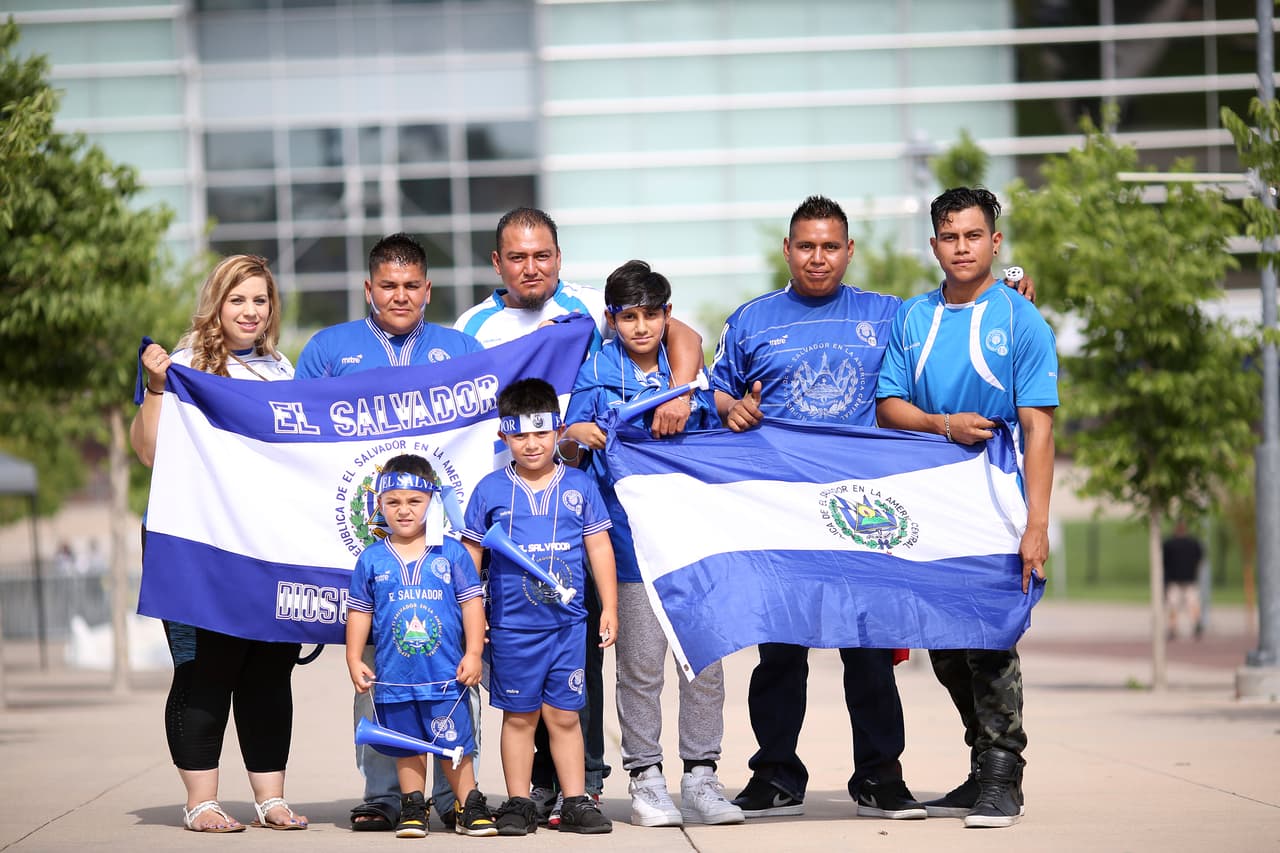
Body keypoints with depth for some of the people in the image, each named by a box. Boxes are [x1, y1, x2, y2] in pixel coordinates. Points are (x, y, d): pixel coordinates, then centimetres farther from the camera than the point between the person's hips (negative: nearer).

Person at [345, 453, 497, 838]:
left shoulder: (451, 552, 0)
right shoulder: (372, 559, 4)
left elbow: (472, 602, 1)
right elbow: (359, 611, 10)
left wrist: (473, 654, -4)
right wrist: (354, 659, 5)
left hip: (446, 673, -2)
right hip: (394, 675, 2)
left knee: (455, 743, 1)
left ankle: (469, 806, 12)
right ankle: (413, 808, 20)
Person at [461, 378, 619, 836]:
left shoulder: (579, 486, 3)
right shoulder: (490, 490, 0)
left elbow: (599, 548, 8)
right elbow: (470, 555, 6)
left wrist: (609, 608, 6)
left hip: (568, 622, 1)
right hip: (511, 626, -1)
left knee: (564, 715, 5)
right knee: (519, 716, 6)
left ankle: (576, 802, 12)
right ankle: (518, 804, 14)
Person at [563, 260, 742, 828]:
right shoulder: (596, 373, 5)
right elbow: (566, 442, 0)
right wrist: (578, 435, -20)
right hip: (632, 531, -3)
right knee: (641, 662, -2)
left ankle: (701, 777, 7)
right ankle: (646, 780, 6)